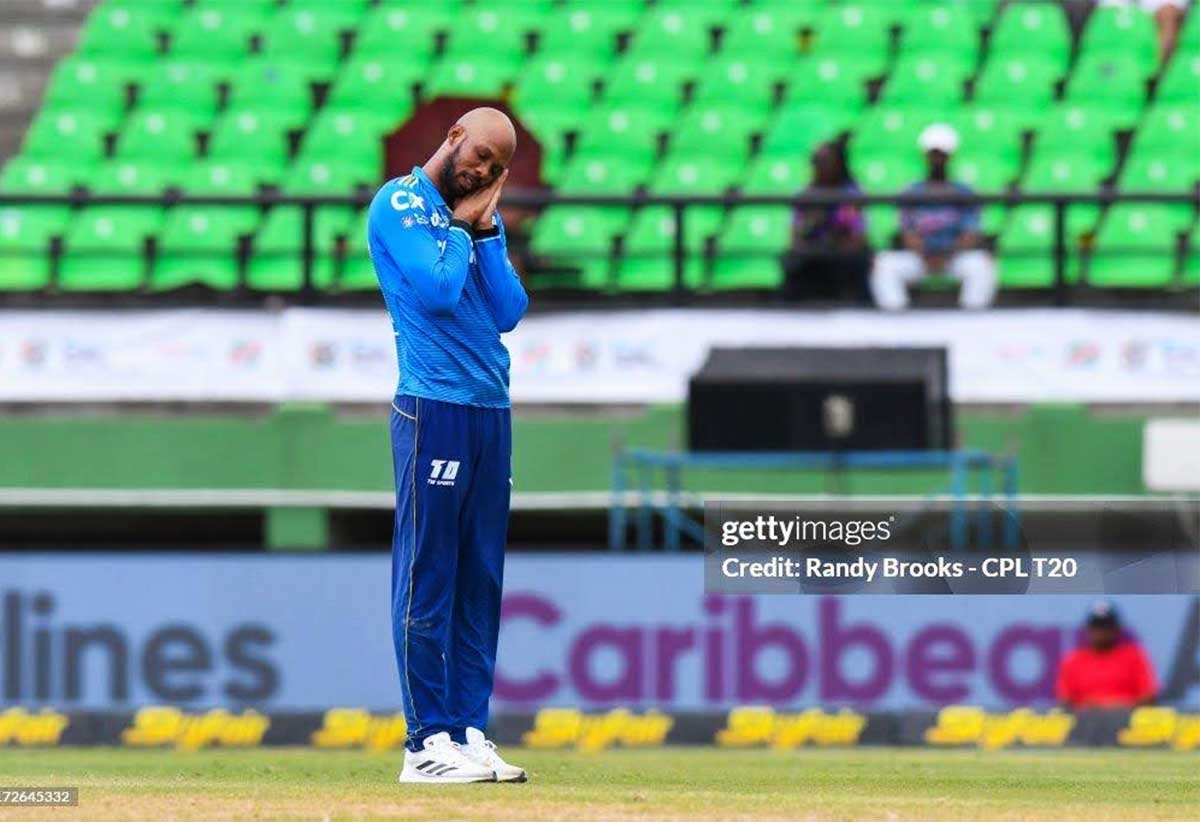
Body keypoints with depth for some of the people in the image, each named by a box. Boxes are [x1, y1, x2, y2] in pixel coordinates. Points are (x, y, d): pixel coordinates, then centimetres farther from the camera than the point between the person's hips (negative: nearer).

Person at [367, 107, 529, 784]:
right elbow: (437, 291, -16)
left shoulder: (482, 218, 19)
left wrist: (487, 231, 2)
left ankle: (471, 732, 10)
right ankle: (429, 741, -7)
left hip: (493, 412, 7)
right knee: (428, 580, -7)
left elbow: (510, 311, 8)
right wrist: (462, 226, -2)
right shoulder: (399, 204, -2)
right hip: (434, 412, -7)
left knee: (481, 583, 7)